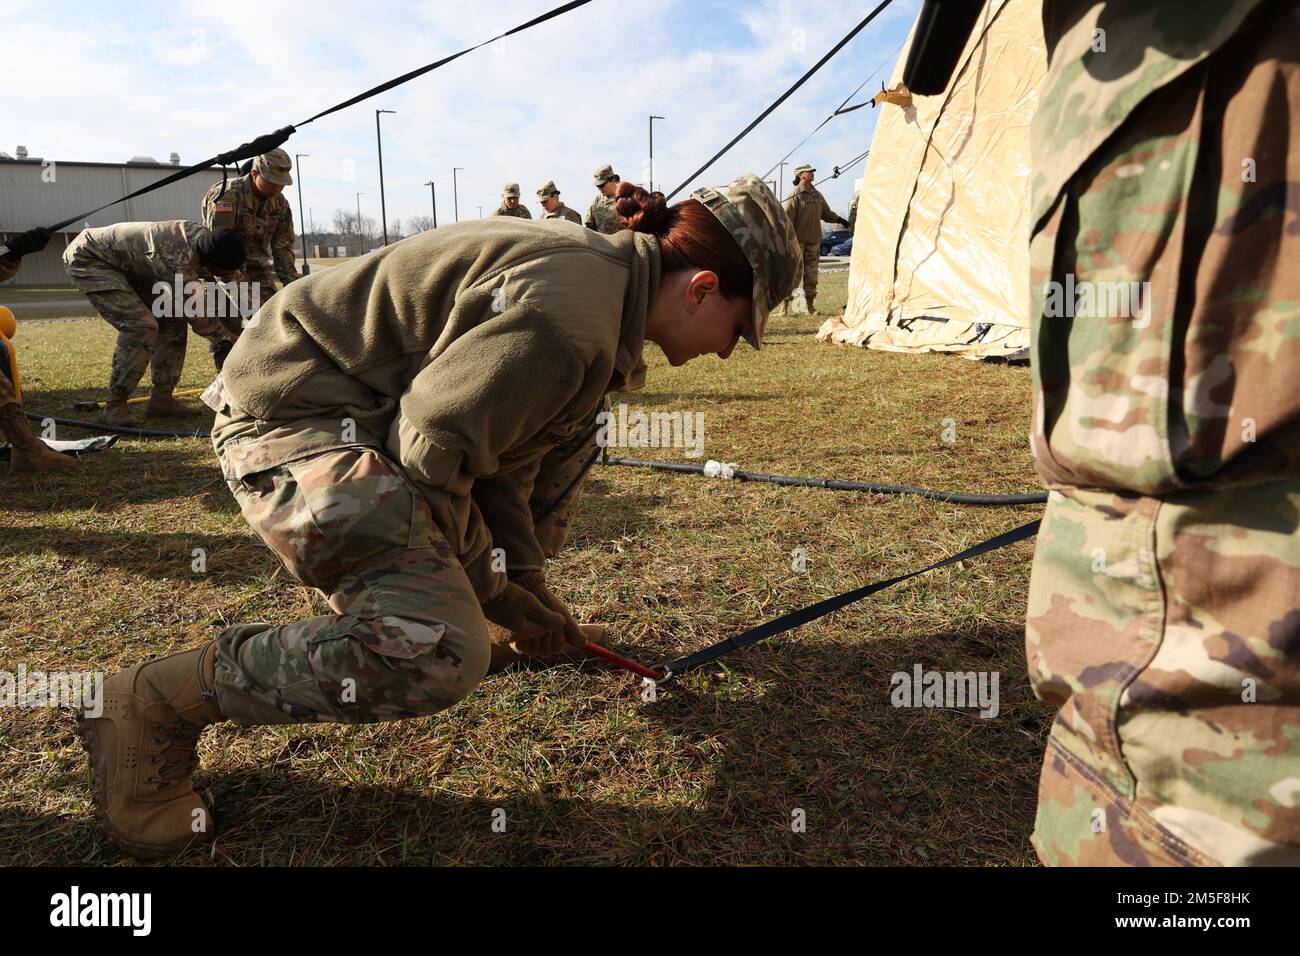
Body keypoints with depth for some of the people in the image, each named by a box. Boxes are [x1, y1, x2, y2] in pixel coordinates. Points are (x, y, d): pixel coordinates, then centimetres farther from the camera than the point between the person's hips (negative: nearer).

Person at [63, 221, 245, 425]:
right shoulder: (178, 259, -37)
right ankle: (115, 405, -11)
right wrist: (229, 338, -15)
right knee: (140, 325, -24)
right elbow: (196, 313, -25)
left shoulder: (203, 235, -13)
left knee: (172, 318, 0)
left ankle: (161, 399, 6)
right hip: (86, 259, -9)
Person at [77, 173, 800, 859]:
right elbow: (430, 447, -24)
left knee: (569, 427, 21)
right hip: (292, 417, -10)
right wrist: (496, 590, -10)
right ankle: (157, 704, -8)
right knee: (440, 653, -26)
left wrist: (530, 586, 7)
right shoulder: (572, 320, -24)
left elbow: (504, 459, 11)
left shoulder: (602, 275, 9)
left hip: (362, 406, 11)